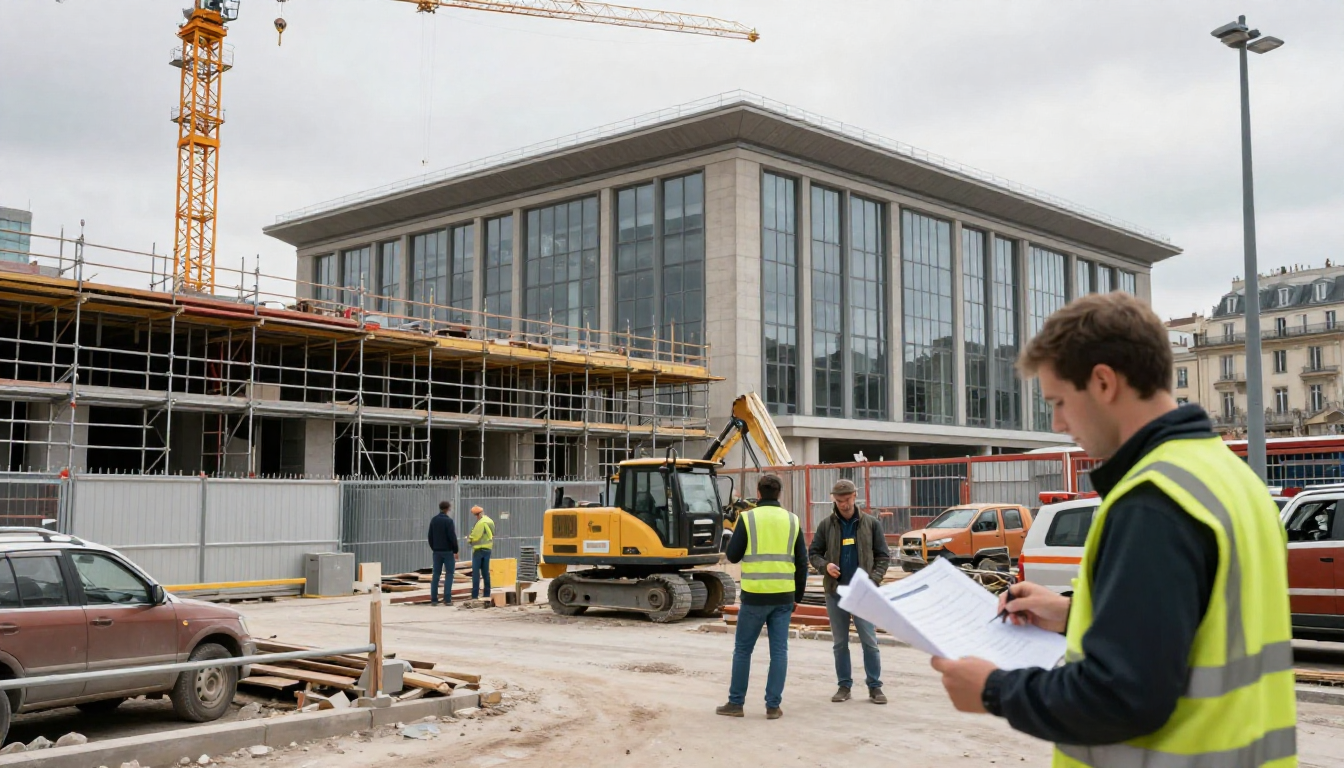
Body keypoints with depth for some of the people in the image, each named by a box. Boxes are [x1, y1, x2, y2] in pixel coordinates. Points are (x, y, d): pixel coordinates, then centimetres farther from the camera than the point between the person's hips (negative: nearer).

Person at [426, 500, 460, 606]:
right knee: (449, 574, 1)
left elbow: (430, 536, 11)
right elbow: (452, 537, -15)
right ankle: (447, 599, -5)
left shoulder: (433, 520, 6)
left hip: (436, 551, 6)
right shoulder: (448, 520, -14)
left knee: (436, 574, 8)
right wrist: (455, 551, -6)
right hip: (448, 551, -6)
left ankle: (433, 599, 5)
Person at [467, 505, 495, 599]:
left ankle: (475, 594, -6)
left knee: (476, 572, -4)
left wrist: (469, 539, 3)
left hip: (479, 549, -8)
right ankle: (487, 593, 10)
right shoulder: (490, 521, 11)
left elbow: (474, 536, -18)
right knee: (486, 571, 11)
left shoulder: (481, 522, -18)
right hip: (488, 548, 8)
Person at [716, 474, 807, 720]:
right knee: (779, 650, 7)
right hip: (784, 596, 3)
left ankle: (735, 703, 14)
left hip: (755, 595, -3)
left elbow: (732, 555, 0)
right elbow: (802, 562, 8)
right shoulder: (792, 520, 6)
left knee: (743, 649, 9)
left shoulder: (748, 518, -5)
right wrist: (798, 596, 17)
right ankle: (773, 706, 8)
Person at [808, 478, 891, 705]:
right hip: (835, 592, 2)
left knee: (869, 641, -1)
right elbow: (813, 553, 7)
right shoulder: (826, 525, 3)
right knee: (840, 642, 8)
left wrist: (873, 579, -12)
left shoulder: (871, 524, 1)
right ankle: (844, 685, 17)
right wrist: (824, 565, -14)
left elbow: (883, 556, 2)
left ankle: (875, 686, 8)